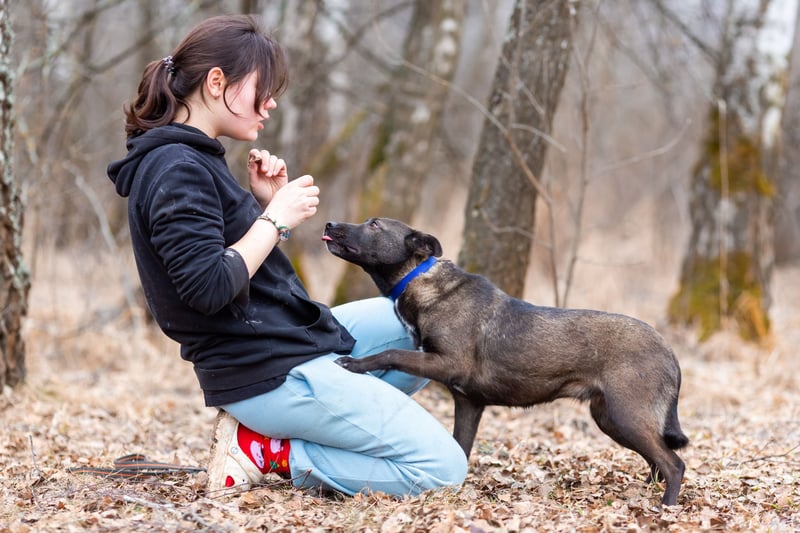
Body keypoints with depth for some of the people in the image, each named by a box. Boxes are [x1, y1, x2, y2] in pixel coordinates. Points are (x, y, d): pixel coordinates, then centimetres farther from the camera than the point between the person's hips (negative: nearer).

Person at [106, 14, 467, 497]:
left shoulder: (193, 160, 13)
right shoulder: (176, 170, -18)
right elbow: (208, 288, -26)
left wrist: (267, 203, 4)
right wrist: (275, 218, -16)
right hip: (268, 373, -10)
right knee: (444, 467, -12)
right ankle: (270, 450, -4)